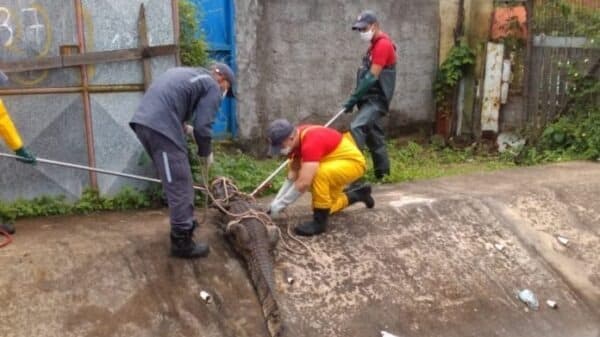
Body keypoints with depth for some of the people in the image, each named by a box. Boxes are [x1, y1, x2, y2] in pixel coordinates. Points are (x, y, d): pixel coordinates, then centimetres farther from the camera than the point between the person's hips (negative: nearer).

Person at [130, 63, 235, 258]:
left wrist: (184, 126, 21)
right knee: (179, 186, -1)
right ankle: (182, 242, 4)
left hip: (143, 121, 9)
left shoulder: (188, 74, 29)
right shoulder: (212, 87, 4)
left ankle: (183, 222, 37)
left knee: (175, 181, 23)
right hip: (160, 127, -9)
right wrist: (206, 153, 12)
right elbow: (203, 127, -4)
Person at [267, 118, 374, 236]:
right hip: (335, 164, 10)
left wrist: (279, 205, -29)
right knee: (325, 207, 18)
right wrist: (276, 201, -6)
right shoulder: (296, 140, -7)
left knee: (318, 174, -37)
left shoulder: (311, 142, -35)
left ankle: (320, 221, -21)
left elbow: (303, 183, -38)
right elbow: (292, 175, 0)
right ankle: (359, 194, 37)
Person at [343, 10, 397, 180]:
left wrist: (354, 97, -17)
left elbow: (373, 77, -21)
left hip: (377, 99, -10)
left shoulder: (383, 44, -15)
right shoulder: (375, 44, 16)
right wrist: (357, 97, 9)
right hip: (370, 98, 10)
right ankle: (383, 172, 22)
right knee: (374, 136, 13)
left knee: (356, 128, -24)